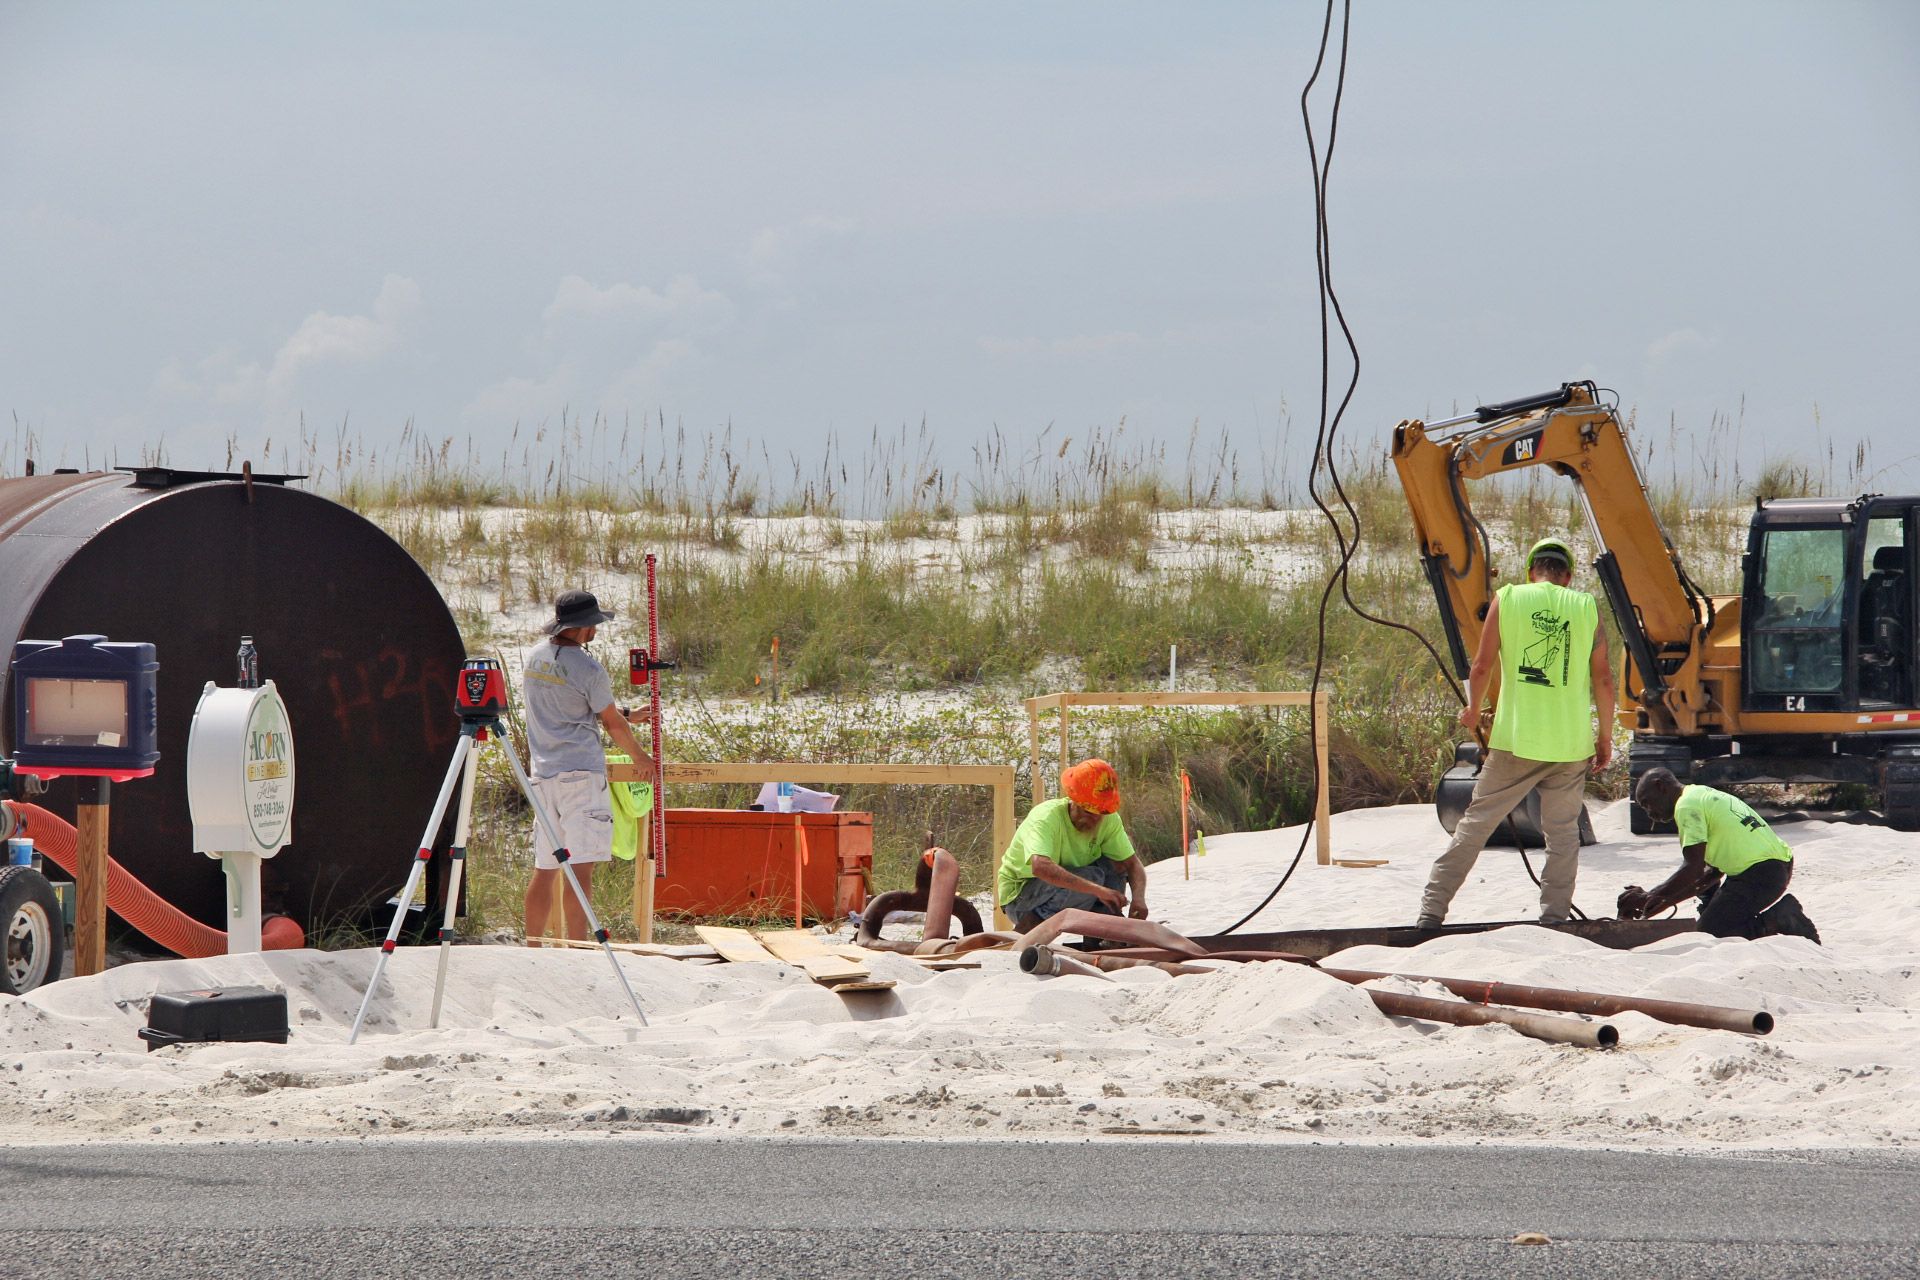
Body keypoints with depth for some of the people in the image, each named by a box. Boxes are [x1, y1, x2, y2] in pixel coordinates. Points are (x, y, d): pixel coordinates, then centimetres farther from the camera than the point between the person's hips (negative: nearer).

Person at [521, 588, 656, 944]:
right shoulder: (587, 669, -12)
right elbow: (612, 724, -1)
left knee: (544, 868, 13)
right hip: (581, 772, -8)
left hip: (543, 773, 8)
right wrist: (641, 757, 17)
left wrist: (628, 716, 26)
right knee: (581, 867, -10)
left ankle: (532, 946, 16)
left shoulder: (536, 657, 11)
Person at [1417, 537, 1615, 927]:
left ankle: (1432, 911, 5)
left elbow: (1482, 668, 0)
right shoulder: (1587, 608, 3)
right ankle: (1554, 917, 4)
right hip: (1571, 744, 1)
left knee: (1475, 823, 5)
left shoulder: (1507, 599, 1)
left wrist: (1473, 712, 18)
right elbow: (1603, 679, 3)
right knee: (1563, 831, 10)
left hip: (1515, 738, -1)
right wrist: (1605, 736, 13)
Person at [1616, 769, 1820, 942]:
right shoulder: (1705, 795, 24)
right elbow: (1714, 872, 21)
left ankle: (1778, 921, -14)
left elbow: (1693, 870, -14)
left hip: (1759, 873, -10)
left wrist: (1649, 897, -5)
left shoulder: (1687, 805, -7)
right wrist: (1664, 901, 16)